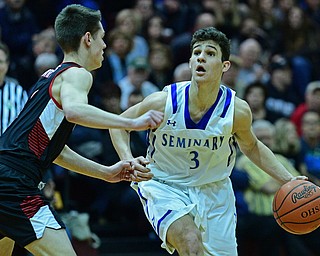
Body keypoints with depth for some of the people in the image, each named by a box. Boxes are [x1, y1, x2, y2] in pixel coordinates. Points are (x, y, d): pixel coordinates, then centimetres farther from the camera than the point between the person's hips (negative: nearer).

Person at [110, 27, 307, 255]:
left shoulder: (238, 111, -15)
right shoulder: (162, 102, -20)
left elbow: (251, 147, 7)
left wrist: (288, 180, -2)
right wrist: (129, 162, -19)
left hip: (213, 190, 3)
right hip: (164, 187, -3)